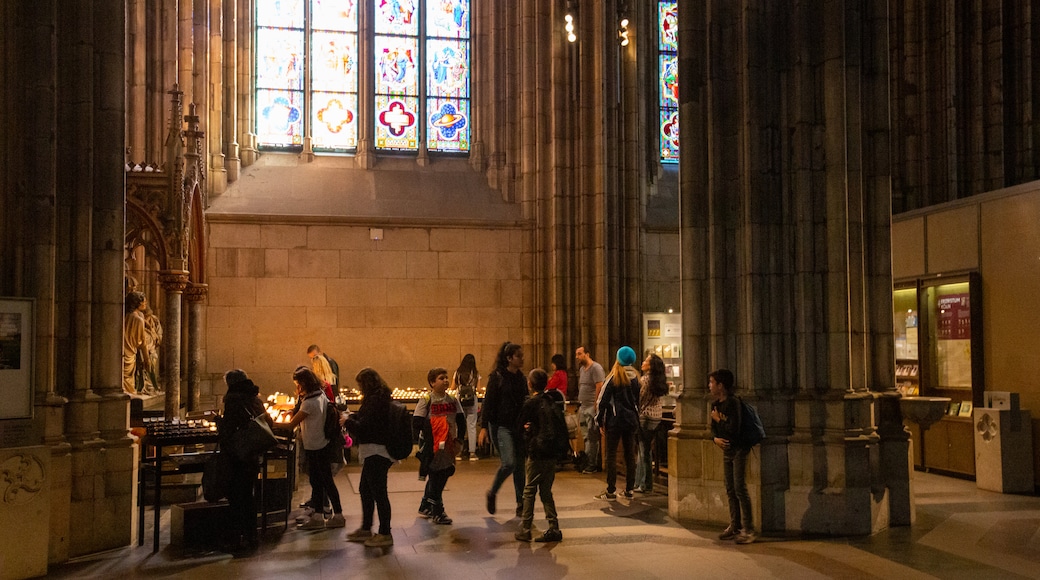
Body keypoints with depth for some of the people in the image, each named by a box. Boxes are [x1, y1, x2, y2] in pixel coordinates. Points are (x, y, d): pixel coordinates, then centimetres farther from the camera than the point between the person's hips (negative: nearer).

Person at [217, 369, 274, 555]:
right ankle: (251, 536, 24)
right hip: (254, 455, 7)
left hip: (237, 456, -7)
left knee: (236, 498, 0)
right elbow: (268, 423, 14)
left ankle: (235, 540, 2)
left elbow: (227, 429, -18)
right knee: (248, 495, 17)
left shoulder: (233, 400, -13)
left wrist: (219, 421, 1)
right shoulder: (256, 399, 8)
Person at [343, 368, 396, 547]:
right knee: (365, 490, 20)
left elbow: (363, 427, -20)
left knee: (378, 492, -6)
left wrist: (347, 422, -4)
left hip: (376, 453, -11)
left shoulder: (375, 400, -18)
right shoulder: (380, 398, 13)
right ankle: (365, 529, 30)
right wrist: (351, 417, 15)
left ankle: (385, 534, -2)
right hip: (374, 453, 11)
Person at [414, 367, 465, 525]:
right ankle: (437, 513, 6)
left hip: (448, 447, 6)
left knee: (442, 476, 13)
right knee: (435, 478, -2)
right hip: (432, 447, -6)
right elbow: (417, 422, -10)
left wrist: (458, 438, 1)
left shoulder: (453, 400, 7)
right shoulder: (426, 400, -7)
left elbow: (461, 420, 9)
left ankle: (425, 507, 30)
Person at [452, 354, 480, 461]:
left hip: (459, 400, 1)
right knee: (472, 426, 2)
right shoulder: (476, 374, -1)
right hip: (472, 400, -1)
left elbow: (452, 387, 3)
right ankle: (472, 452, 2)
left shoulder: (457, 373, 1)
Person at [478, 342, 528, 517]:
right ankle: (492, 493, 9)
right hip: (501, 426, -6)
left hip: (518, 426, 6)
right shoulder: (497, 377, -6)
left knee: (520, 465, 5)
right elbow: (488, 402, -8)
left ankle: (521, 504, 12)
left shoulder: (521, 378, 12)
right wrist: (484, 427, -12)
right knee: (509, 463, -15)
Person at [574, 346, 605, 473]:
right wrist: (580, 406, 15)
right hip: (583, 407, 9)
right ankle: (597, 464, 16)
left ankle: (591, 465, -4)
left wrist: (596, 405, -20)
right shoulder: (581, 369, 18)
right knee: (587, 436, 9)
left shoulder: (596, 368, -10)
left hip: (592, 407, -9)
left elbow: (599, 387, -16)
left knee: (592, 437, -7)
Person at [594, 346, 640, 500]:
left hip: (615, 420, -5)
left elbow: (603, 400, -9)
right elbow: (638, 399, 11)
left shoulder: (614, 378, -11)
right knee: (630, 455, 11)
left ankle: (610, 491, -2)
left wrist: (600, 420, -2)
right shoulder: (635, 378, 4)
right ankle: (629, 489, 15)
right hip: (631, 420, 6)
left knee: (611, 455, -2)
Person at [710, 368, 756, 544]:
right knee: (730, 490, 11)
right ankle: (735, 526, 18)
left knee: (740, 489, -9)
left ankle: (748, 530, -5)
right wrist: (716, 438, -9)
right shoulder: (716, 404, 7)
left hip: (739, 449, -9)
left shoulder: (733, 403, -19)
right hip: (727, 449, 9)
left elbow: (733, 429, -25)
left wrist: (718, 419, -12)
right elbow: (714, 428, 11)